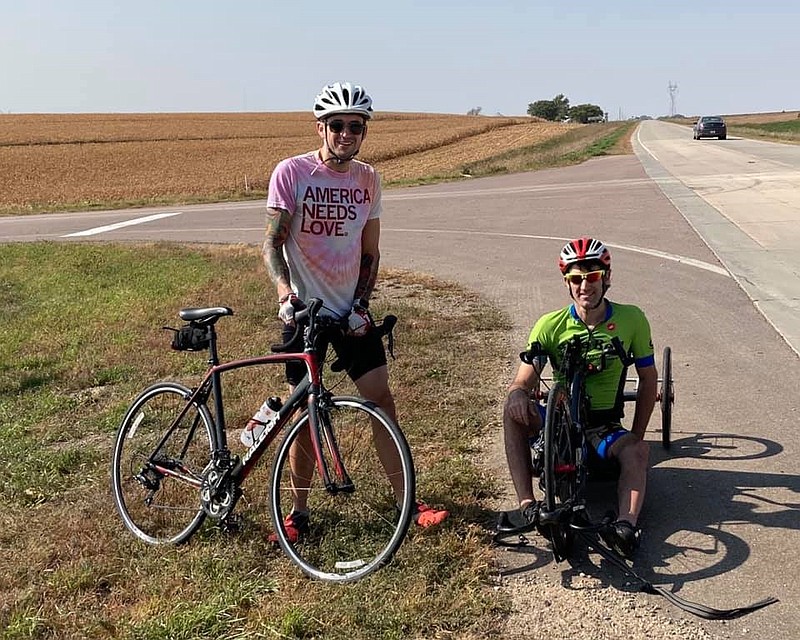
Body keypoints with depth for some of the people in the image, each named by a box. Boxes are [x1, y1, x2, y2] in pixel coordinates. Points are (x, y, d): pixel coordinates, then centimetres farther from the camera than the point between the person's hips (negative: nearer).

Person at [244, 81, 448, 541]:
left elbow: (369, 253, 8)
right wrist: (285, 292, -24)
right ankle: (300, 511, 20)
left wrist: (361, 304, -5)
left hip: (350, 312, 3)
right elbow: (273, 242, -8)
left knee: (382, 401, 1)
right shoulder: (291, 173, -8)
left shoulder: (368, 180, 4)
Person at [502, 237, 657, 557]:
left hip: (605, 427, 0)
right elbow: (523, 381, -9)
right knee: (515, 409, -29)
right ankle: (527, 506, -34)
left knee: (636, 450, -32)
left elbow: (648, 378, 2)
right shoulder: (550, 325, -7)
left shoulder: (631, 319, -6)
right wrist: (517, 395, -35)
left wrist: (637, 434, -3)